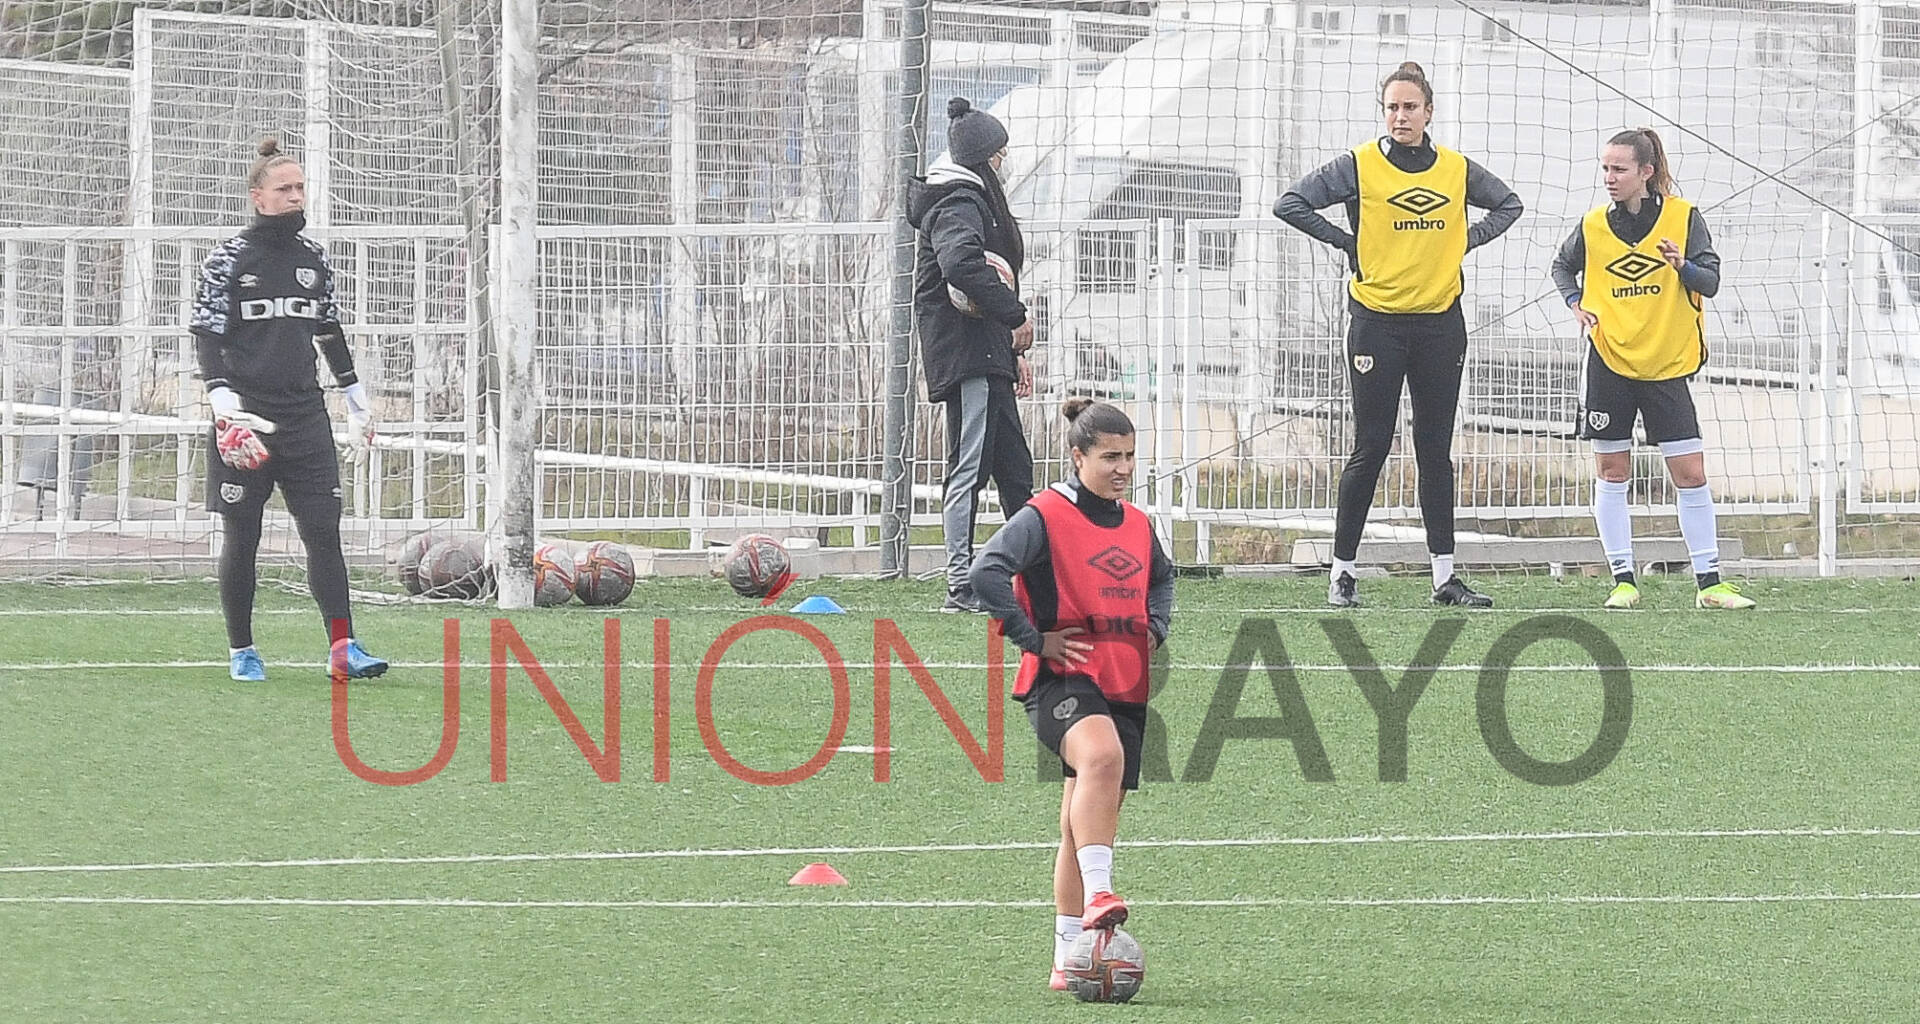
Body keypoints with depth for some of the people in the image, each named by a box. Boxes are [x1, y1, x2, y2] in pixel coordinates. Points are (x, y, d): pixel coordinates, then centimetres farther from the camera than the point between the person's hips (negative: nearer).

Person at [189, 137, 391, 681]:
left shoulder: (313, 258, 12)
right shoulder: (228, 259, -3)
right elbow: (207, 337, -5)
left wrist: (356, 397, 26)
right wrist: (223, 402, -17)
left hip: (304, 416, 4)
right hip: (247, 418, -4)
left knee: (324, 529, -4)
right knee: (242, 535, 2)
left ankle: (342, 647, -7)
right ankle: (241, 651, 12)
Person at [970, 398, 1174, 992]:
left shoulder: (1137, 525, 15)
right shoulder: (1046, 516, -7)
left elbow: (1161, 576, 37)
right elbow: (987, 572, -19)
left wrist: (1154, 629, 18)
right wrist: (1034, 639, -17)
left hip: (1125, 685, 7)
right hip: (1063, 677, -7)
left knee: (1086, 819, 9)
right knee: (1102, 758, -37)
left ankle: (1069, 958, 15)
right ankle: (1097, 896, -44)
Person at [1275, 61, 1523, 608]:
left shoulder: (1457, 170, 6)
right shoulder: (1360, 166, -4)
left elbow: (1508, 204, 22)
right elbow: (1289, 204, -5)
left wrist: (1468, 241, 8)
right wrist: (1346, 241, -6)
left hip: (1440, 323, 3)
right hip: (1377, 323, -3)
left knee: (1436, 451, 6)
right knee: (1370, 450, -3)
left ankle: (1445, 574, 9)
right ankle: (1342, 570, 5)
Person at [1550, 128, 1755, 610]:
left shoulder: (1683, 217, -3)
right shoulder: (1594, 226, 3)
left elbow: (1711, 281, -6)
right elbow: (1563, 267, 21)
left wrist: (1683, 266, -26)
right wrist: (1575, 302, 2)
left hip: (1668, 364, -1)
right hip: (1609, 362, 1)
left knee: (1691, 474, -3)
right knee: (1611, 472, 1)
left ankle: (1709, 582, 4)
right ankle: (1623, 581, 8)